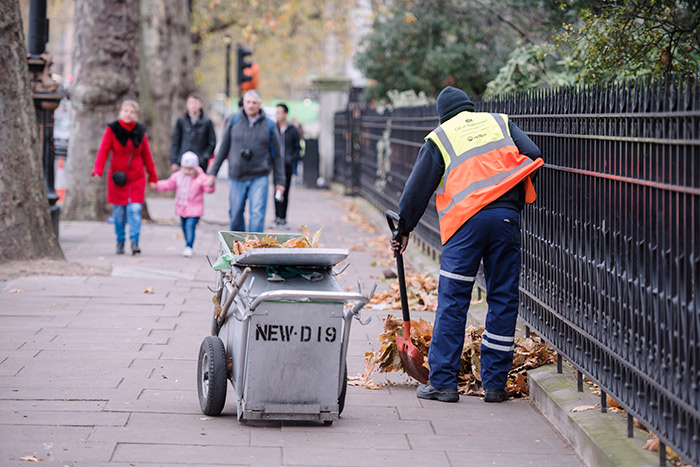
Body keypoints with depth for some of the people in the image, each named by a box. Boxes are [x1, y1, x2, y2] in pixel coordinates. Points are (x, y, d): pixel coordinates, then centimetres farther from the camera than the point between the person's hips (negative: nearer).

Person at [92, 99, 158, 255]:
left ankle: (134, 241, -8)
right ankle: (120, 241, 17)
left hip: (136, 177, 1)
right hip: (117, 176, -1)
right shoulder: (112, 130, -2)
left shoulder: (140, 132, 5)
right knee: (119, 210, 4)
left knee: (135, 209, -10)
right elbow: (103, 151, -10)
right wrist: (98, 170, -24)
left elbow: (146, 156, 12)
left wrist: (153, 177, 13)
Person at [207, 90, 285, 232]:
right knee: (235, 214, 7)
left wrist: (279, 181, 5)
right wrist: (213, 173, 8)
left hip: (259, 178, -2)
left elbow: (277, 155, 8)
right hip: (236, 178, 2)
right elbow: (223, 149, 11)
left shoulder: (269, 126, 3)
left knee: (257, 214, -13)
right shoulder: (233, 122, 5)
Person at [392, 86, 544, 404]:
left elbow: (417, 187, 11)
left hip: (465, 222, -2)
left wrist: (404, 229, 21)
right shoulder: (500, 123, 19)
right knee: (503, 302, 7)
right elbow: (534, 158, 8)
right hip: (506, 217, 2)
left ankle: (442, 383, 1)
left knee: (452, 304, 2)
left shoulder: (438, 139, 13)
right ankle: (495, 384, 9)